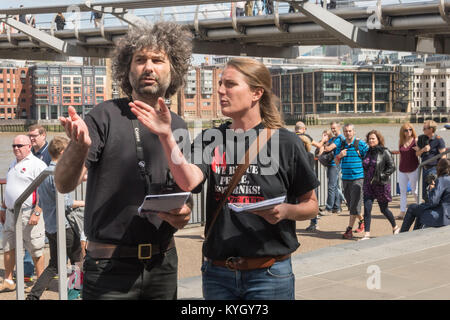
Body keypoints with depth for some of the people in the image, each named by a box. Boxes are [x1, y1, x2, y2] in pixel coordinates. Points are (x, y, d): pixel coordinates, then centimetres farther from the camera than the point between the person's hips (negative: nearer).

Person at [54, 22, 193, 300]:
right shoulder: (106, 116, -7)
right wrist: (79, 146, -34)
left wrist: (185, 211, -5)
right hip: (110, 266, -4)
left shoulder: (178, 127, 7)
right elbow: (65, 184, -14)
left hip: (163, 263, 5)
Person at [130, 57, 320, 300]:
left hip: (269, 274, -3)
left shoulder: (285, 142, -4)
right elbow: (188, 181, -15)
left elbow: (311, 205, 2)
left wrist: (285, 210, -18)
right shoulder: (211, 139, 4)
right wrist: (166, 136, -25)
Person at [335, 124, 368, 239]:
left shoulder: (361, 144, -3)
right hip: (345, 178, 5)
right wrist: (339, 155, -7)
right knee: (350, 204, 14)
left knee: (354, 205, -8)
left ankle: (349, 229, -5)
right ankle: (362, 220, 36)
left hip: (358, 178, -5)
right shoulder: (341, 145, 10)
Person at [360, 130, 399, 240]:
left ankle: (395, 227, 33)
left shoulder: (384, 152, -9)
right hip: (368, 185, 5)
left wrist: (381, 176, -18)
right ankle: (367, 234, -4)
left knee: (384, 209, 9)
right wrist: (367, 178, 7)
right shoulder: (369, 152, 8)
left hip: (381, 185, -5)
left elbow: (392, 167, -11)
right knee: (367, 209, -6)